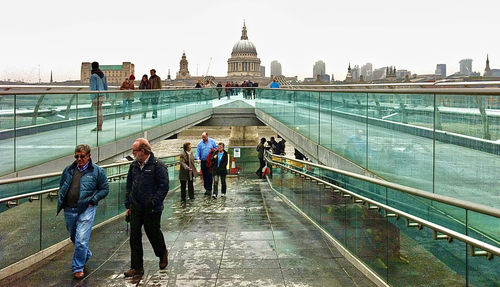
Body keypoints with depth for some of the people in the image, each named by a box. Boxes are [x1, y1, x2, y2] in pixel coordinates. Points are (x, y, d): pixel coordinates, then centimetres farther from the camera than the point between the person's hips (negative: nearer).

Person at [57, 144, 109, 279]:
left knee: (81, 240, -10)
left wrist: (92, 200, -8)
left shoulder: (97, 171, -2)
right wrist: (61, 201, 8)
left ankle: (78, 268, 3)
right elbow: (61, 186, 22)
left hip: (86, 210, -5)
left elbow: (105, 189, 1)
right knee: (74, 237, 20)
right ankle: (86, 254, 46)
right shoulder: (68, 170, 10)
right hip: (69, 210, 5)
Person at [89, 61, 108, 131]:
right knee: (98, 111, 14)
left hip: (96, 96, -8)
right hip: (101, 95, 8)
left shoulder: (93, 76, -14)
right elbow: (105, 86, 15)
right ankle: (99, 126, 14)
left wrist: (92, 99, -16)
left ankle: (99, 127, -1)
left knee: (98, 112, -5)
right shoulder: (103, 75, 10)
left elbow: (93, 88, -17)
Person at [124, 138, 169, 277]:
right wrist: (128, 205, 11)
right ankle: (137, 267, 11)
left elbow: (164, 187, -14)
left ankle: (163, 254, 37)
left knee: (153, 234, 8)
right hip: (136, 209, 6)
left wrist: (153, 202, -20)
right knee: (134, 237, 3)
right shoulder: (134, 166, 9)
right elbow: (129, 186, 16)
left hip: (152, 210, -5)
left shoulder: (158, 165, -11)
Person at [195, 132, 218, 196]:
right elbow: (197, 152, 3)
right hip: (203, 161, 3)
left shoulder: (212, 141, 4)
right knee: (204, 176, 7)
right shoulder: (200, 143, 7)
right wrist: (198, 158, -14)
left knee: (209, 175, -7)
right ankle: (206, 189, 17)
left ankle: (209, 189, -4)